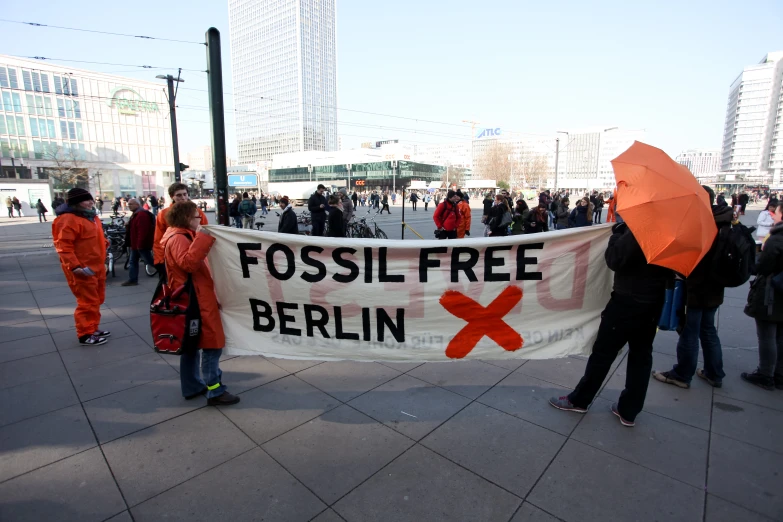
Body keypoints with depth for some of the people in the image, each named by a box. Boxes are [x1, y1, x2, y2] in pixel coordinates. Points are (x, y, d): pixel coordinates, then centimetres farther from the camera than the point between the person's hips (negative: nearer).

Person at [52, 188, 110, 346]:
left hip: (97, 266, 10)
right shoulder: (68, 219, -17)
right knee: (87, 302, -4)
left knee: (97, 300, 17)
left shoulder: (90, 216, 14)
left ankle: (93, 329, 30)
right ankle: (85, 335, 7)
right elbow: (63, 245, -23)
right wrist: (74, 266, -27)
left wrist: (105, 243, 11)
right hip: (82, 270, -10)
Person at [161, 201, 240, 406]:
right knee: (212, 344, -6)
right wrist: (202, 239, -31)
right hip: (195, 300, -11)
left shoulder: (183, 236, 16)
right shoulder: (178, 239, -17)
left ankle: (192, 387, 28)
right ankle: (215, 391, 1)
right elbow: (188, 263, -33)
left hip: (194, 298, 11)